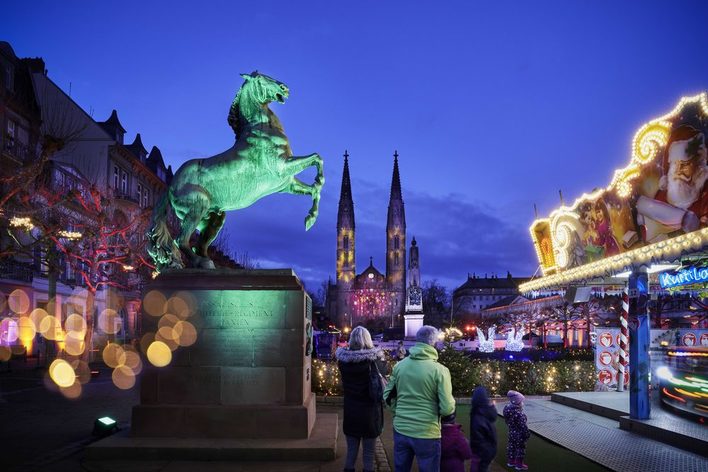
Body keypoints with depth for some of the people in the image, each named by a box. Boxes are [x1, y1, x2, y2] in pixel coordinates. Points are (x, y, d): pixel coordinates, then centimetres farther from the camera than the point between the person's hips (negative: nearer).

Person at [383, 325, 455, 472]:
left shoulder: (399, 365, -1)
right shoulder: (439, 370, -14)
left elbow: (388, 396, 6)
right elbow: (447, 409, -16)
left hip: (400, 430, 4)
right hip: (426, 434, -4)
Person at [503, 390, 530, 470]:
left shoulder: (508, 409, -8)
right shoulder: (518, 414, -35)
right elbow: (523, 426, -26)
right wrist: (527, 434, -12)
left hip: (512, 433, 8)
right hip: (519, 435, -8)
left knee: (511, 447, 22)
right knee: (520, 449, 11)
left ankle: (511, 461, 38)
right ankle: (519, 464, 26)